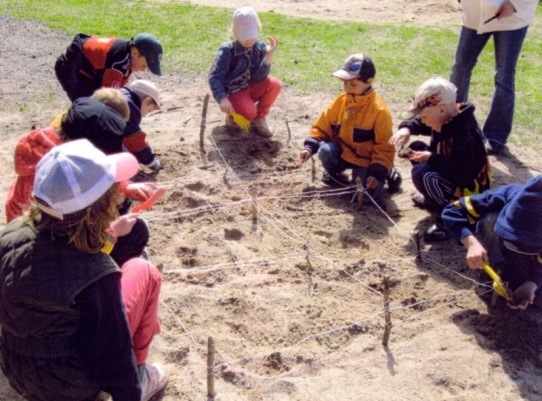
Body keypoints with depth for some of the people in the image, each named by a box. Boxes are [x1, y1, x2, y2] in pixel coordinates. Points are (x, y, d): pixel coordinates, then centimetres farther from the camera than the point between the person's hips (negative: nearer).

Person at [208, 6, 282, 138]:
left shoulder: (260, 47, -8)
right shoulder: (227, 50, -19)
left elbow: (258, 77, -17)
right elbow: (214, 77, -25)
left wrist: (269, 55, -30)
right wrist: (222, 99, -41)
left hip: (250, 88, 5)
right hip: (232, 92, -5)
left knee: (274, 84, -22)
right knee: (249, 111, -34)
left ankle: (259, 119, -1)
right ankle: (232, 116, 4)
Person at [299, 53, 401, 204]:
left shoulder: (379, 110, -17)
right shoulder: (339, 102, -5)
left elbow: (384, 147, -14)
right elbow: (322, 128, 4)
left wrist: (377, 173, -21)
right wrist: (310, 147, -13)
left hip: (367, 159, -3)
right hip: (343, 153, 4)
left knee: (367, 192, -24)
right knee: (325, 150, -29)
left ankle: (387, 173, 11)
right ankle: (334, 173, 7)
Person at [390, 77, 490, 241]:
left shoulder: (465, 136, -33)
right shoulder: (447, 118, -6)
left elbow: (461, 174, -35)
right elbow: (418, 122, 10)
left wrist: (430, 159, -24)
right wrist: (406, 128, -13)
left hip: (467, 192, -10)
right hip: (453, 176, 10)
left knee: (421, 173, -32)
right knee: (417, 147, 9)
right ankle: (434, 199, 19)